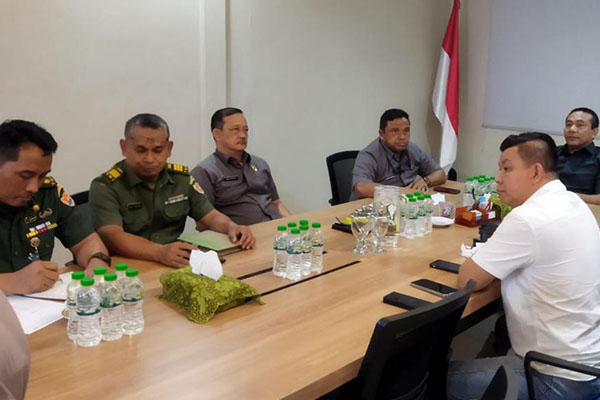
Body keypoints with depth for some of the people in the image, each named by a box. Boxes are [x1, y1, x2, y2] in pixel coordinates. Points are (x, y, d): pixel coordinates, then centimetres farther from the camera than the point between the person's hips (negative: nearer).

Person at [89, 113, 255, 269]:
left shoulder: (183, 178, 7)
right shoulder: (105, 187, -8)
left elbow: (211, 216, 12)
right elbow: (113, 237, -22)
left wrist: (232, 227, -11)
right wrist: (160, 252, -38)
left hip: (178, 265, 4)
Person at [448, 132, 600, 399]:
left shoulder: (528, 218, -27)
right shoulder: (573, 203, 2)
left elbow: (467, 280, -19)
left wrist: (477, 262, 1)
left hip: (561, 378, -9)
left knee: (442, 378, 0)